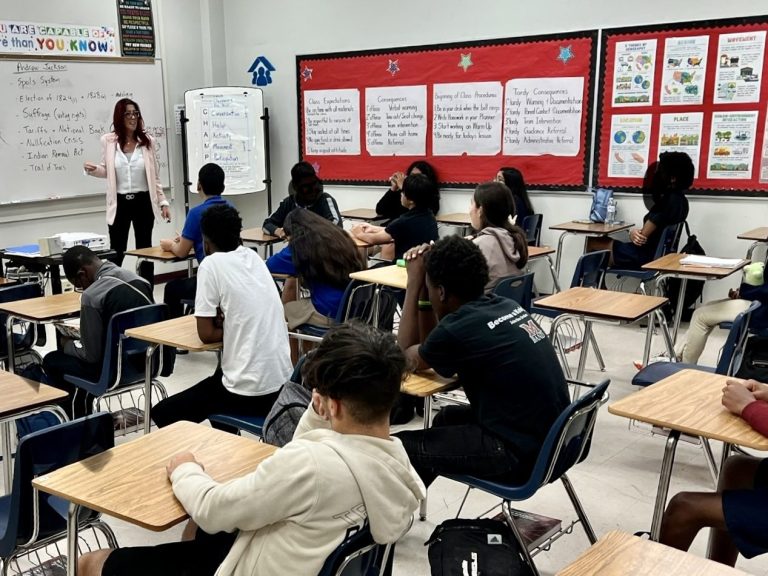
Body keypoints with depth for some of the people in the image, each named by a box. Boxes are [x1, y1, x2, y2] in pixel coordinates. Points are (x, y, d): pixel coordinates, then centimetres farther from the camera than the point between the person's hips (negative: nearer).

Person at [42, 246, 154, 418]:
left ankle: (78, 421, 29)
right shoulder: (140, 281, 3)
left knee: (51, 361, 16)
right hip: (145, 362, 7)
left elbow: (91, 355, -14)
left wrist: (68, 344, 7)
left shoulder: (92, 295, -18)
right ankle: (83, 413, 38)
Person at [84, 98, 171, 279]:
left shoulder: (148, 141, 0)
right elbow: (107, 171, 10)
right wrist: (93, 170, -11)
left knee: (145, 250, 9)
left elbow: (155, 176, 4)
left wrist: (163, 202, -1)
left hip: (143, 201, 1)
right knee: (116, 252, 1)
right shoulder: (108, 141, -2)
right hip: (120, 203, -1)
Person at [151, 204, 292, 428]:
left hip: (249, 390, -7)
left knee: (163, 414, 12)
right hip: (281, 383, 7)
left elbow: (206, 334, -9)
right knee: (219, 378, 36)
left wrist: (226, 328, 7)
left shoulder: (211, 264, -10)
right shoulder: (254, 257, 9)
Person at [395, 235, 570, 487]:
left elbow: (406, 358, 2)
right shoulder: (503, 305, 4)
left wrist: (414, 285, 4)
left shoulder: (458, 329, -21)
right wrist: (423, 293, 8)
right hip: (551, 440, 9)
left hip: (523, 452, -9)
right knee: (448, 418, 30)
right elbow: (428, 349, 17)